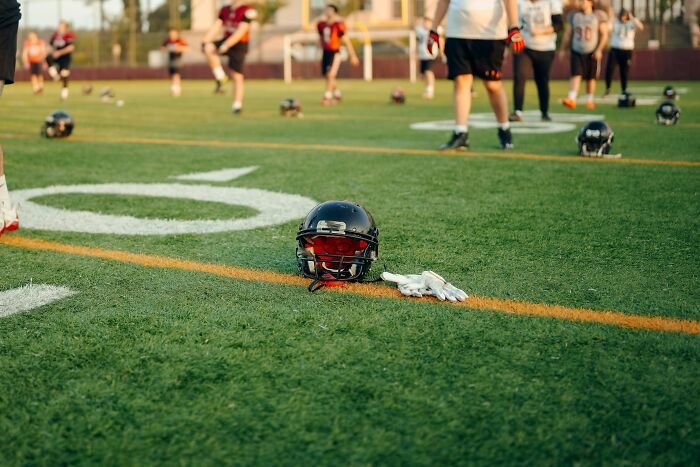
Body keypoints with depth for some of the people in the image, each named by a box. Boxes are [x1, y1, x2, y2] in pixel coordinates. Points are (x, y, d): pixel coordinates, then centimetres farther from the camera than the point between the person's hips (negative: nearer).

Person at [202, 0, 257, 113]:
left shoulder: (247, 11, -12)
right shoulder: (225, 10, 8)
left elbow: (240, 32, -18)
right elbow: (216, 27, 3)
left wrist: (226, 45, -24)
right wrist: (205, 42, -11)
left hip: (239, 44, -5)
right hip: (226, 40, 5)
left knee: (237, 76, -2)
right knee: (208, 48, -25)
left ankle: (237, 105, 11)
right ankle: (220, 77, -11)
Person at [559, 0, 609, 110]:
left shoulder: (599, 15, -2)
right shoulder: (573, 15, 7)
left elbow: (604, 35, -3)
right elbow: (567, 34, 13)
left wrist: (599, 50, -14)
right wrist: (562, 49, 10)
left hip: (592, 52, -1)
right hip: (577, 51, 1)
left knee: (590, 78, 5)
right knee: (575, 75, -13)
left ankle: (589, 100, 19)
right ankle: (571, 99, -24)